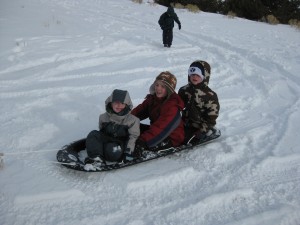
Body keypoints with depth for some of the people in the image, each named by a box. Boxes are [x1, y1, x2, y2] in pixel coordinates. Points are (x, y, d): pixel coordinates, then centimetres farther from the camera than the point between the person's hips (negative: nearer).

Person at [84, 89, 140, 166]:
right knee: (93, 134, -20)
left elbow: (133, 137, -4)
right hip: (106, 141, 5)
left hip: (120, 145, -5)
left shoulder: (132, 120, -3)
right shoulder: (103, 117, 8)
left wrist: (129, 151, -14)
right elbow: (101, 132, 18)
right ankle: (97, 158, -32)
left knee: (111, 149, -38)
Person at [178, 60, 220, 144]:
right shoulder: (184, 90, 6)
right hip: (185, 126, 6)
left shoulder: (210, 96, -10)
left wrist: (201, 132, -19)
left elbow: (211, 118, -11)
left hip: (199, 128, -6)